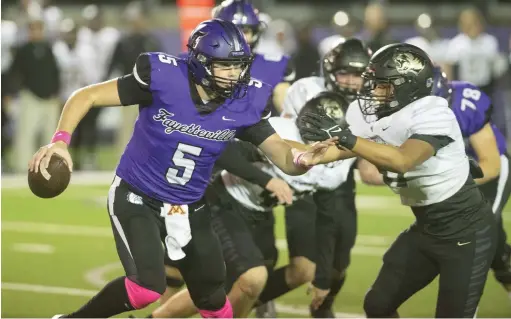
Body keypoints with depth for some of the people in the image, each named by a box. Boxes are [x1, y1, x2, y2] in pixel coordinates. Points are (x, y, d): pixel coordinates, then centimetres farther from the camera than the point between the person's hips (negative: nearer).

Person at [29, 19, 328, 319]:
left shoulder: (245, 103, -12)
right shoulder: (163, 78, -23)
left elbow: (282, 155, -13)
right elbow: (87, 96, -18)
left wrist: (301, 159, -37)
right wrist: (61, 140, -33)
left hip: (190, 209, 5)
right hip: (136, 198, -5)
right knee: (147, 287, -22)